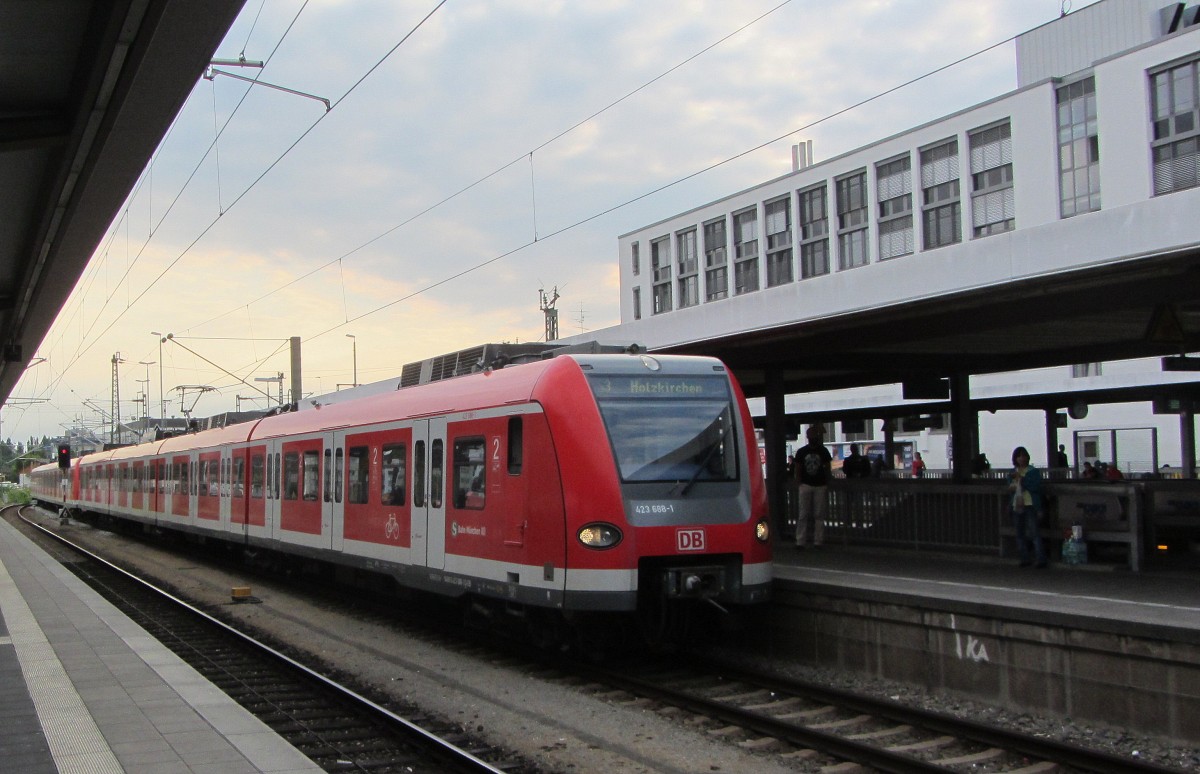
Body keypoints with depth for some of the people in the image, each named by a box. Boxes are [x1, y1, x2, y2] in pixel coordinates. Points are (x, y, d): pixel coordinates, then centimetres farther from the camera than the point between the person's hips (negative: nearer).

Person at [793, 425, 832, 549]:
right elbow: (798, 469, 8)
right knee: (803, 515, -3)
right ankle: (800, 542, -2)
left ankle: (818, 542, 6)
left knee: (819, 516, 2)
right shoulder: (801, 452, 4)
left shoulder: (823, 451, 4)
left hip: (820, 486, 0)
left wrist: (827, 484, 1)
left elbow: (828, 468, 7)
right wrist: (799, 482, -2)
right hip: (806, 485, 0)